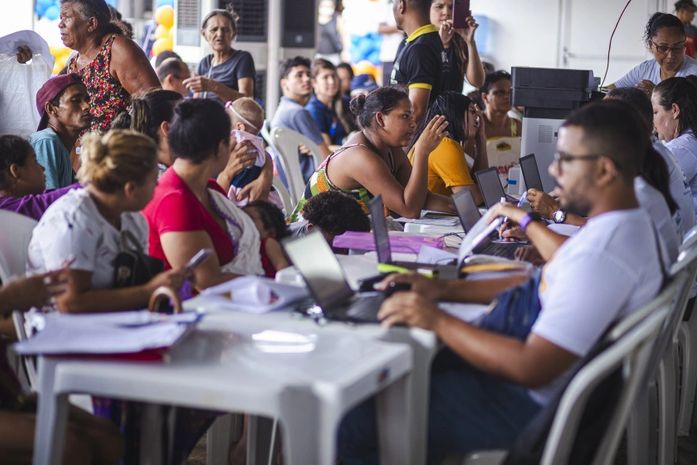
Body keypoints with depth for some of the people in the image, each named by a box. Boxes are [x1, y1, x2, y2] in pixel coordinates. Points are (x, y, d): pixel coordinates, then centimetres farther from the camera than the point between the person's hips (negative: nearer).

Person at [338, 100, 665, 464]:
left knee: (347, 419, -11)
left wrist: (437, 320, -20)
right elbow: (545, 283, 16)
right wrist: (443, 290, 9)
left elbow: (531, 369, -30)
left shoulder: (601, 256, -29)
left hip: (526, 405, -11)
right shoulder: (631, 225, 5)